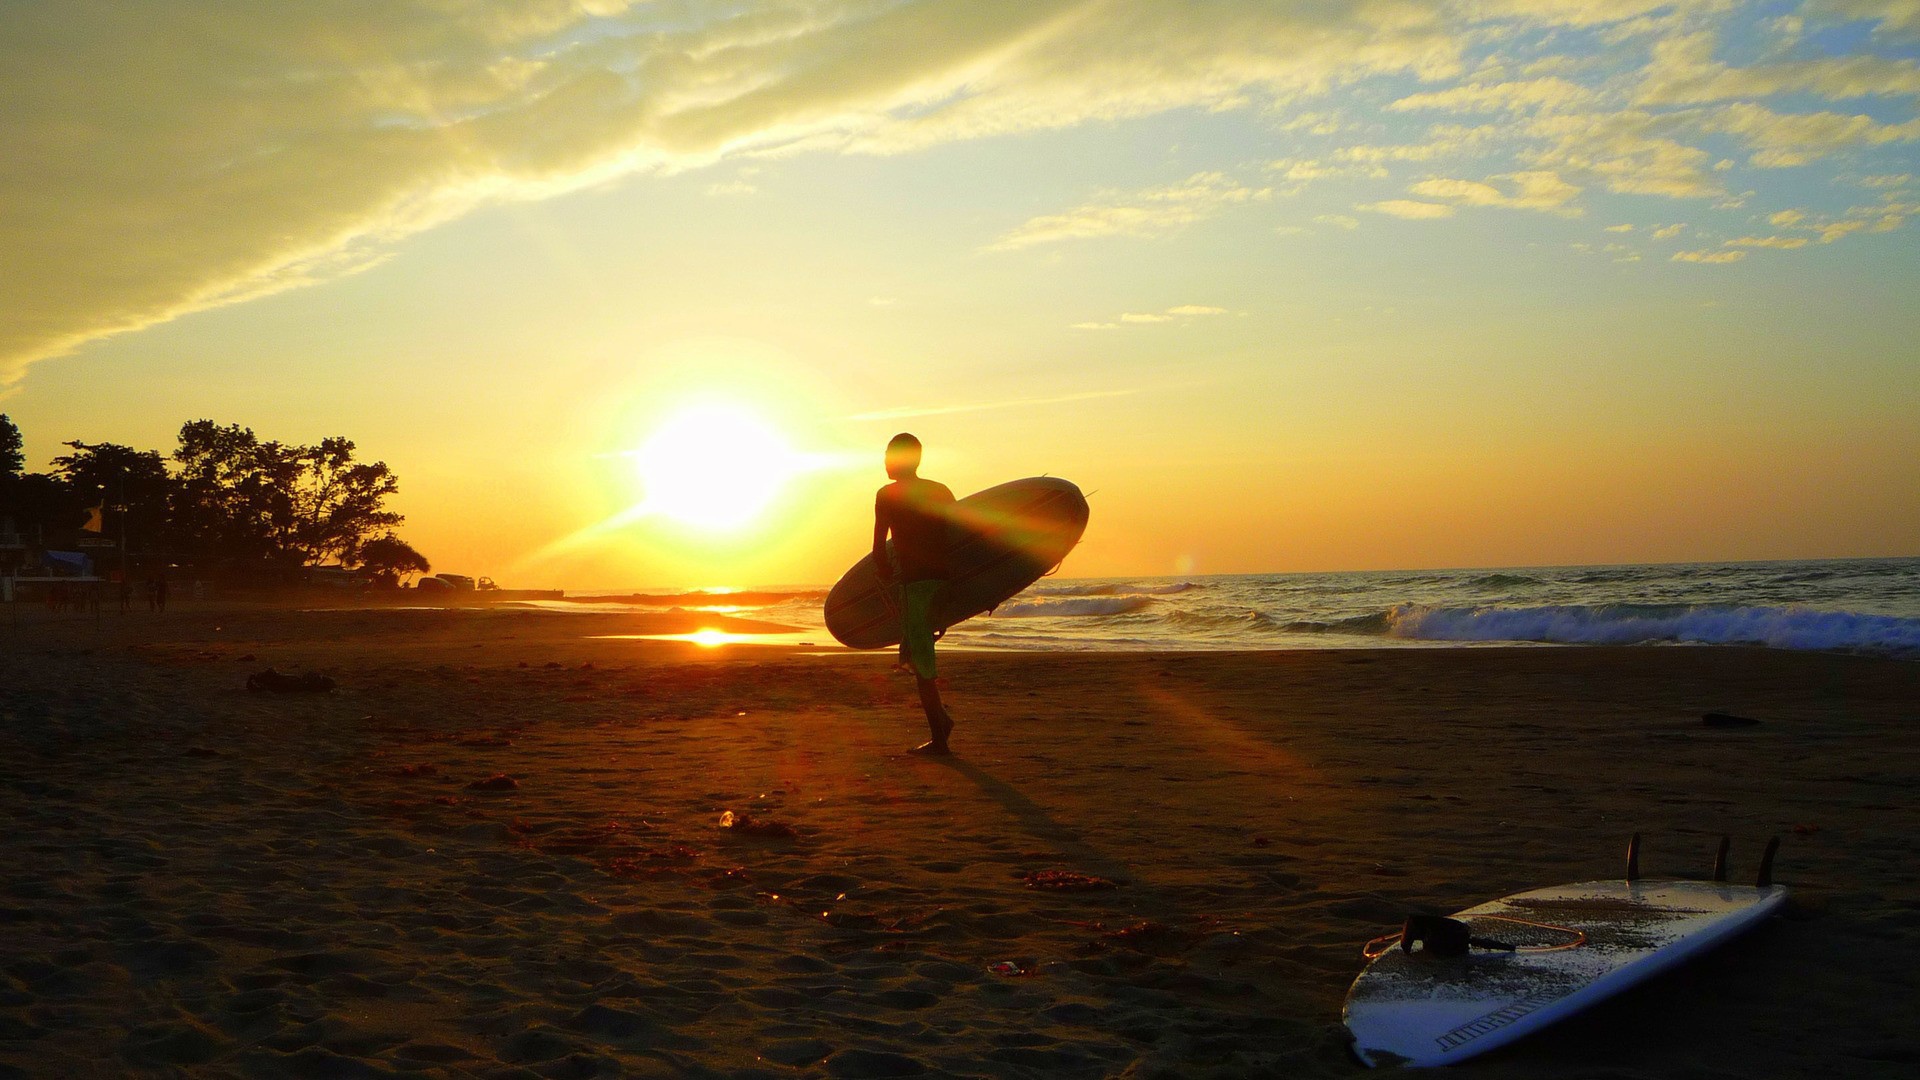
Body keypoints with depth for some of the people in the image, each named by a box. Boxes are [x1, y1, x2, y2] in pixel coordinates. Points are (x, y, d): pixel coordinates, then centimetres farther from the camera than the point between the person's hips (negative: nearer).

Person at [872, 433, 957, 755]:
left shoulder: (887, 495, -2)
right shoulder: (941, 492, 14)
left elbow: (879, 546, -6)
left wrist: (886, 577, 8)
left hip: (915, 581, -7)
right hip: (942, 578, 7)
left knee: (920, 659, 0)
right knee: (914, 653, 21)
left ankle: (938, 739, 1)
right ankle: (941, 717, 13)